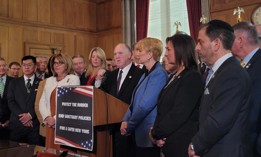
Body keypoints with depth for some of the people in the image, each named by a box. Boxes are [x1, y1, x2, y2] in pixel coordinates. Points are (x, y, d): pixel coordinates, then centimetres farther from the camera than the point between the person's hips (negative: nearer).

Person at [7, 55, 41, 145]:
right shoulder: (14, 83, 12)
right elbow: (11, 102, 3)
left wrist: (30, 115, -13)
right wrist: (21, 116, -10)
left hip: (34, 125, -1)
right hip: (16, 124, 2)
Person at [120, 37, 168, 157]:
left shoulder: (158, 73, -16)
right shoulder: (146, 75, 15)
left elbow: (145, 105, -22)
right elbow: (134, 102, 14)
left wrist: (129, 126, -10)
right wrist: (125, 121, -1)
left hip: (149, 136, -9)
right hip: (140, 134, 9)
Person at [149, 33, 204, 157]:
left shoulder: (192, 78, -15)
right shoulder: (174, 77, 11)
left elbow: (178, 114, -21)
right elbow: (162, 109, 10)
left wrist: (155, 133, -10)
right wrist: (156, 132, -6)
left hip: (182, 144, -8)